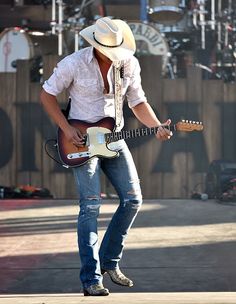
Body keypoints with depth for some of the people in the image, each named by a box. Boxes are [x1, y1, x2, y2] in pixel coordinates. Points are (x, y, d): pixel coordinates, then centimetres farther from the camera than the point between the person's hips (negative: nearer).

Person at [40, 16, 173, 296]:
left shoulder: (129, 64, -3)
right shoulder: (74, 63, -15)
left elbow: (137, 102, 7)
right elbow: (47, 94, -4)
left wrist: (157, 126, -10)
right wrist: (66, 128, -12)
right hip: (81, 140, -5)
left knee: (132, 199, 0)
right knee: (90, 205, -13)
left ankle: (109, 262, 16)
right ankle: (91, 279, -11)